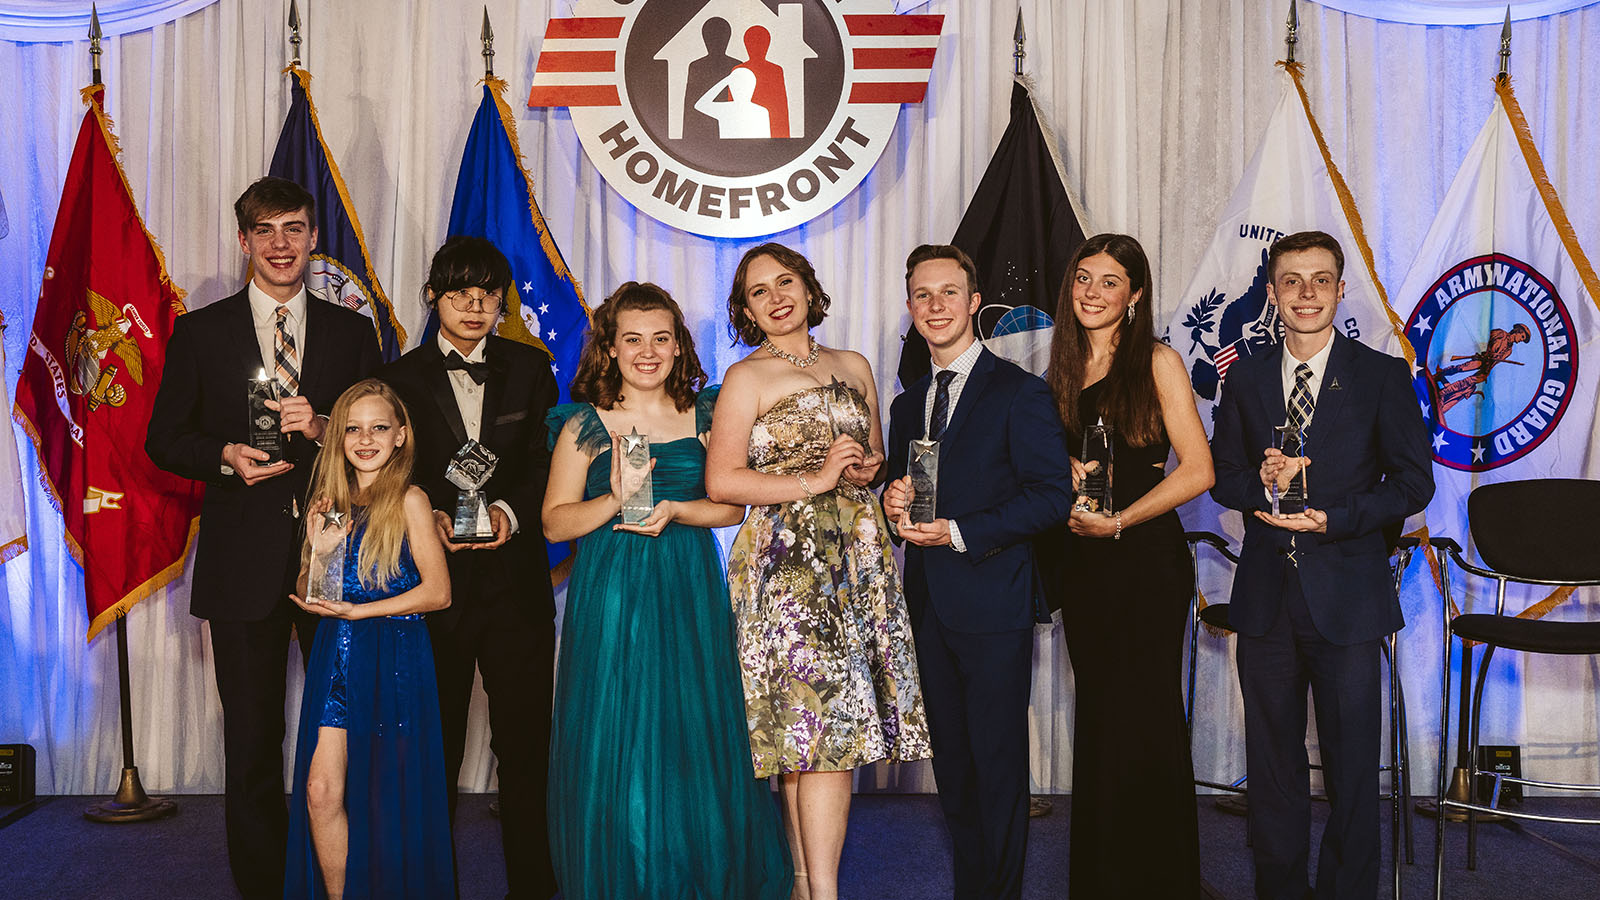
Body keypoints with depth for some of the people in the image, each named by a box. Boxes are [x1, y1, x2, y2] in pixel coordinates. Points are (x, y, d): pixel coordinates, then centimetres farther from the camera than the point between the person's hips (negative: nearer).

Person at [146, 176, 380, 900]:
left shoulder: (355, 333, 8)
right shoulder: (200, 333, 6)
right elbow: (164, 439, 7)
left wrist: (325, 428, -13)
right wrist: (227, 458, -12)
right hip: (244, 561, 0)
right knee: (252, 734, 8)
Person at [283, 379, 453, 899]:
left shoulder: (408, 501, -5)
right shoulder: (328, 505, 9)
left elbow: (437, 592, -9)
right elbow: (308, 595, 10)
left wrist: (357, 611, -12)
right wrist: (320, 550, -9)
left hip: (394, 657, -4)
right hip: (336, 656, 4)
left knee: (387, 795, 4)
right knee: (321, 791, -2)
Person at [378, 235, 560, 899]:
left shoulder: (530, 370, 8)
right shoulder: (401, 377, 6)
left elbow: (546, 463, 1)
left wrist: (509, 510, -16)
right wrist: (426, 518, -15)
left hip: (516, 578, 1)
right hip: (432, 577, 0)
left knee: (525, 739, 5)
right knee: (433, 743, 7)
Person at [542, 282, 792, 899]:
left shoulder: (705, 416, 6)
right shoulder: (584, 426, 0)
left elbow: (732, 505, 4)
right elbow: (555, 523, -3)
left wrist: (675, 510, -13)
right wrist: (616, 500, -18)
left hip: (691, 594, 2)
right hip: (611, 600, -2)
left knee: (698, 744, 6)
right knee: (616, 747, 2)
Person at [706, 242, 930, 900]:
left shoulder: (853, 368, 16)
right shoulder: (747, 377, 1)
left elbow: (876, 458, 24)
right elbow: (721, 481, -8)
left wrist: (865, 467, 0)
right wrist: (811, 481, -13)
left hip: (858, 557, 5)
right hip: (787, 563, -4)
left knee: (821, 730, 4)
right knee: (823, 720, -11)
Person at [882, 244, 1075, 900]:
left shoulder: (1019, 392, -5)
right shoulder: (907, 405, 16)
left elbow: (1052, 495, -12)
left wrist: (958, 532, -17)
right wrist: (894, 501, -3)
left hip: (993, 603, -6)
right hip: (929, 605, 6)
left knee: (999, 763, 0)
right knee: (952, 760, 12)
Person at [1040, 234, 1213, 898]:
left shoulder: (1157, 362, -5)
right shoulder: (1064, 370, 12)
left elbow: (1198, 470, -11)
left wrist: (1117, 520, -15)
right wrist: (1063, 474, -2)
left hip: (1146, 556, -5)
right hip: (1081, 563, 5)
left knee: (1145, 719, -2)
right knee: (1096, 717, 10)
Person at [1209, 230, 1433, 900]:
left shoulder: (1383, 377, 0)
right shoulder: (1245, 379, 8)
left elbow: (1413, 483, -3)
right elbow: (1221, 475, 10)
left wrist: (1332, 518, -17)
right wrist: (1260, 483, -12)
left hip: (1346, 595, -3)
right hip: (1266, 594, 3)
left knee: (1351, 764, 4)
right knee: (1272, 760, 12)